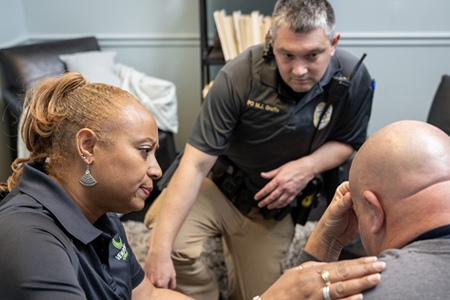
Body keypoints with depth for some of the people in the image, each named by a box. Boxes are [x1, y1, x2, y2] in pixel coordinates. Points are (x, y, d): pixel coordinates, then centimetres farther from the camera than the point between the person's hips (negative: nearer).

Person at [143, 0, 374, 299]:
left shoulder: (354, 79, -18)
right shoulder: (239, 76, -28)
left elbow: (347, 141, 0)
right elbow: (195, 163, -30)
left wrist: (309, 165, -23)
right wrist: (160, 249, -35)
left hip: (273, 202, 3)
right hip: (221, 182, -2)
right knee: (170, 242, -30)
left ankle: (237, 247, 43)